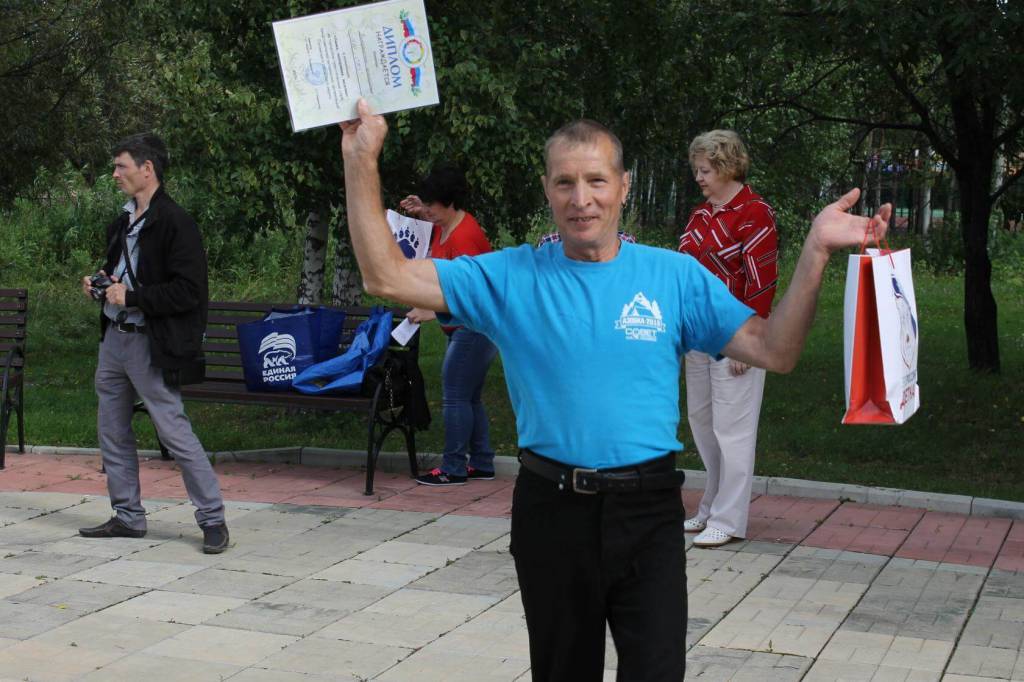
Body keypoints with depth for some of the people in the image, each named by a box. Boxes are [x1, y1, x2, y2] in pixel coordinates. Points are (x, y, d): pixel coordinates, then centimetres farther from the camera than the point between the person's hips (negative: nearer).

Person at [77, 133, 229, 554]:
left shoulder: (175, 223, -13)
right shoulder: (123, 223, 15)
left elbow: (188, 292, -19)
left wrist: (132, 297, -21)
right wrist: (100, 287, 7)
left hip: (149, 345, -9)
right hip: (114, 340, 9)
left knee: (174, 432, -7)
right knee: (112, 432, 13)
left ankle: (213, 519, 1)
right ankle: (128, 517, 24)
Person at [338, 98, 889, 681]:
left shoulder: (675, 276, 1)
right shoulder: (512, 278, 0)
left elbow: (774, 351, -2)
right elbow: (387, 276, -5)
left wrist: (816, 252, -12)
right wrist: (362, 162, -11)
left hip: (649, 510, -1)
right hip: (551, 509, 1)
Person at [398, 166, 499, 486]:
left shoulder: (464, 236, -21)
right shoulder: (445, 227, 9)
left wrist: (432, 312, -26)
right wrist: (420, 213, 14)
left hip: (475, 327, -11)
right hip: (465, 327, 11)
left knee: (455, 397, -8)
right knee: (469, 398, 14)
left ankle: (453, 469, -4)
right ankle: (482, 464, 20)